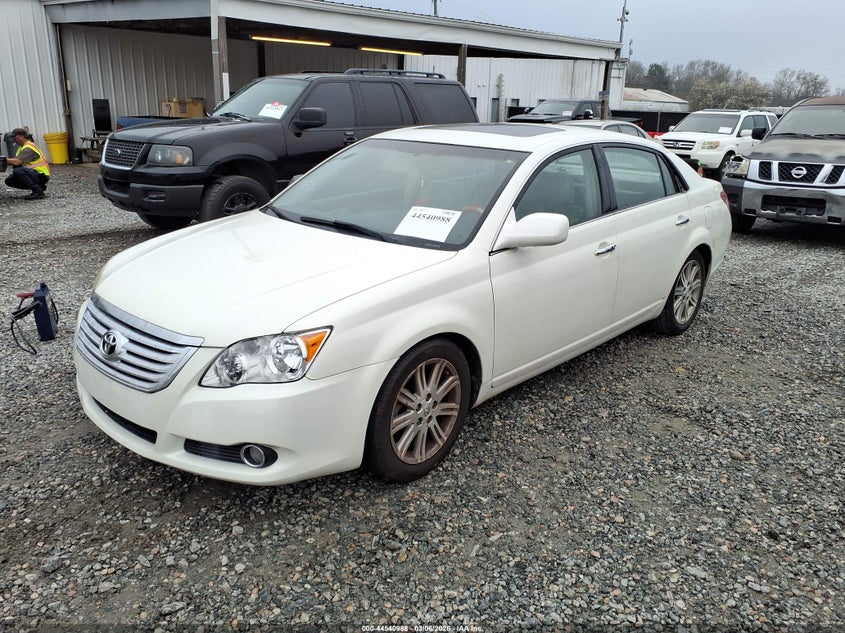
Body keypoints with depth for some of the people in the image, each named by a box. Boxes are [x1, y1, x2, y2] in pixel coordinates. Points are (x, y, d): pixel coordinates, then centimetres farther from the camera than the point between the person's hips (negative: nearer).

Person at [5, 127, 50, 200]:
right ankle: (39, 186, 11)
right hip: (34, 173, 10)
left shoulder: (28, 148, -17)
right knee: (9, 180, 6)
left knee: (17, 171, -30)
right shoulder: (23, 146, 17)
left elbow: (17, 161, -27)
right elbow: (15, 159, 15)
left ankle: (38, 191, -21)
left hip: (41, 175, -10)